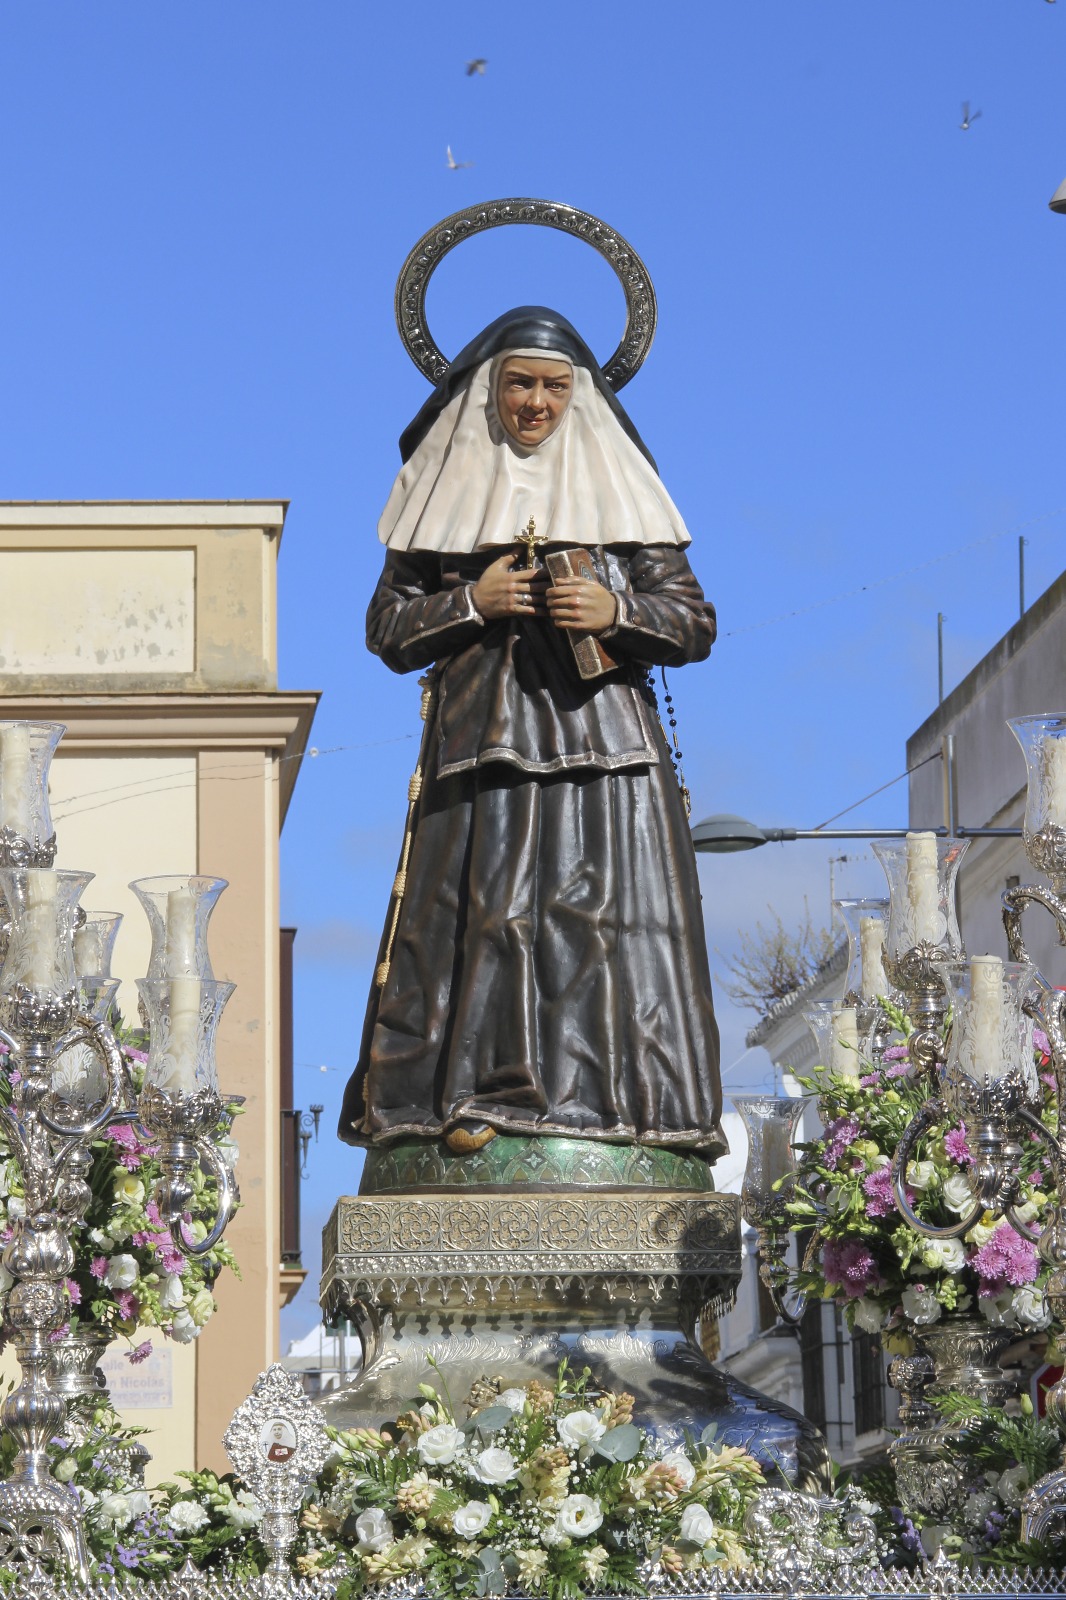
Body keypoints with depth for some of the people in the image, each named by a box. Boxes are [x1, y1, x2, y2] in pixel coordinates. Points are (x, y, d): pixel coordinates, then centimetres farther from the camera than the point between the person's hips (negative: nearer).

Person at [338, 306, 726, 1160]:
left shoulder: (618, 490, 13)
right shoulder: (447, 492, 13)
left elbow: (695, 624, 9)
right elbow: (388, 628, 11)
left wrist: (615, 612, -9)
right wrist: (473, 603, -5)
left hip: (600, 739, 0)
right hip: (484, 741, 0)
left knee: (608, 914, -7)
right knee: (485, 912, -10)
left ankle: (623, 1100, -7)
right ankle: (478, 1096, -11)